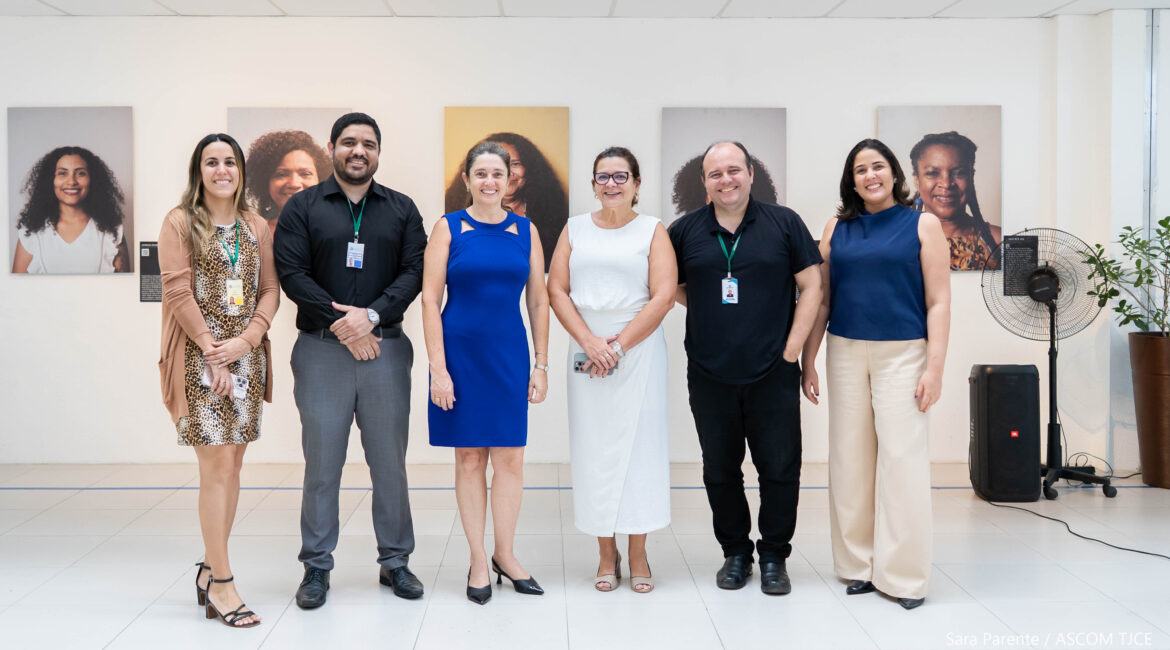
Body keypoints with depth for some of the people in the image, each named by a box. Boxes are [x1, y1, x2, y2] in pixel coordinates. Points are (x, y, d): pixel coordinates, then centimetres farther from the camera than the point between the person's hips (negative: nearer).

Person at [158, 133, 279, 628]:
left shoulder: (257, 228, 14)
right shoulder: (179, 223, 1)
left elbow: (269, 291, 9)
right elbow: (178, 293, -6)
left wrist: (244, 341, -8)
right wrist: (213, 353, -12)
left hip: (246, 356, 5)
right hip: (199, 357, -5)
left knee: (232, 464, 7)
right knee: (216, 465, -8)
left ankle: (210, 569, 20)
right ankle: (222, 586, -2)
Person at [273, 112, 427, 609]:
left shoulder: (402, 209, 12)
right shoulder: (302, 207, 7)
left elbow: (414, 271, 2)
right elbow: (291, 273, -3)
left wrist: (371, 315, -12)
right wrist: (339, 323, -11)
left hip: (385, 348, 2)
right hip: (321, 349, -1)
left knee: (390, 460, 6)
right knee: (322, 462, 2)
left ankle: (394, 561, 18)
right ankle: (317, 567, 13)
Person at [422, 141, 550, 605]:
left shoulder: (525, 230, 6)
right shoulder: (449, 227, -1)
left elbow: (538, 301, 8)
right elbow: (430, 300, -4)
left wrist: (541, 365, 4)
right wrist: (438, 369, -10)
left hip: (509, 354, 2)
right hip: (461, 353, -2)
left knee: (510, 458, 4)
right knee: (469, 458, 5)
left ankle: (505, 555, 20)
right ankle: (479, 561, 17)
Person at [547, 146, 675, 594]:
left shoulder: (652, 230, 4)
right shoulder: (575, 229, 11)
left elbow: (663, 296, -5)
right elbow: (556, 289, 4)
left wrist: (618, 345, -12)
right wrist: (590, 342, -9)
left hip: (640, 351, -2)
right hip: (586, 352, 2)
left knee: (640, 443, -2)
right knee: (593, 447, 2)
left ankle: (638, 555, 9)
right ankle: (606, 554, 13)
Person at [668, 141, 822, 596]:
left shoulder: (784, 223, 1)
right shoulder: (685, 231, 5)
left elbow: (811, 285, 0)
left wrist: (792, 348, -5)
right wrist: (708, 310, 1)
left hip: (773, 374, -1)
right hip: (710, 375, 2)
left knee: (780, 468, 3)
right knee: (720, 470, 10)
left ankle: (774, 557, 19)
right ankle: (735, 553, 26)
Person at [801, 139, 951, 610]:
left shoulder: (922, 225, 2)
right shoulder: (838, 227, 9)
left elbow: (938, 302, -2)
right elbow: (821, 298, 10)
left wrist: (934, 368, -9)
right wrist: (808, 361, 6)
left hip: (902, 354, -3)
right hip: (846, 353, 3)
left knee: (902, 457, -5)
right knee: (850, 459, 6)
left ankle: (903, 575, 6)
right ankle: (859, 566, 18)